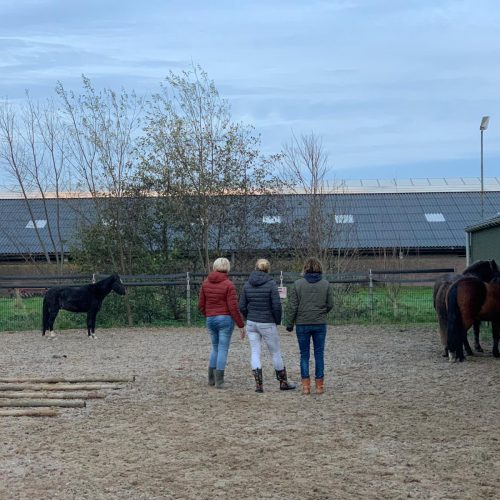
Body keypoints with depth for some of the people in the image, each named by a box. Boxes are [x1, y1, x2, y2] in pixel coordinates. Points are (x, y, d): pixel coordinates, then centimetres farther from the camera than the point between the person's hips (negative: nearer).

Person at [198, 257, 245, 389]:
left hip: (211, 320, 5)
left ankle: (211, 378, 19)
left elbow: (201, 305, 7)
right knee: (223, 349, 1)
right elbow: (233, 307, -13)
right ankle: (219, 381, -1)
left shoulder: (205, 283, 3)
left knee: (216, 348, 19)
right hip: (225, 319, -4)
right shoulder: (229, 285, -11)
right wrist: (241, 325, -6)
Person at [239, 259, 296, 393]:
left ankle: (258, 384, -1)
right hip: (267, 324, -3)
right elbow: (277, 305, -15)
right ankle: (283, 382, 22)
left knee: (255, 353, 6)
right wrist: (278, 321, 0)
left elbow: (242, 306, 2)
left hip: (251, 323, 4)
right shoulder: (271, 284, -11)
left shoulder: (247, 285, 1)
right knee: (276, 353, 10)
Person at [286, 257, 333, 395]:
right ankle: (319, 385, 9)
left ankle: (306, 385, 5)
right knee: (319, 354, 8)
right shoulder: (326, 284, -1)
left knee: (304, 355, 7)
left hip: (302, 324, -1)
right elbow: (330, 304, 4)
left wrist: (290, 324, 4)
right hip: (320, 324, 1)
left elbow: (292, 306, -5)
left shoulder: (298, 284, -5)